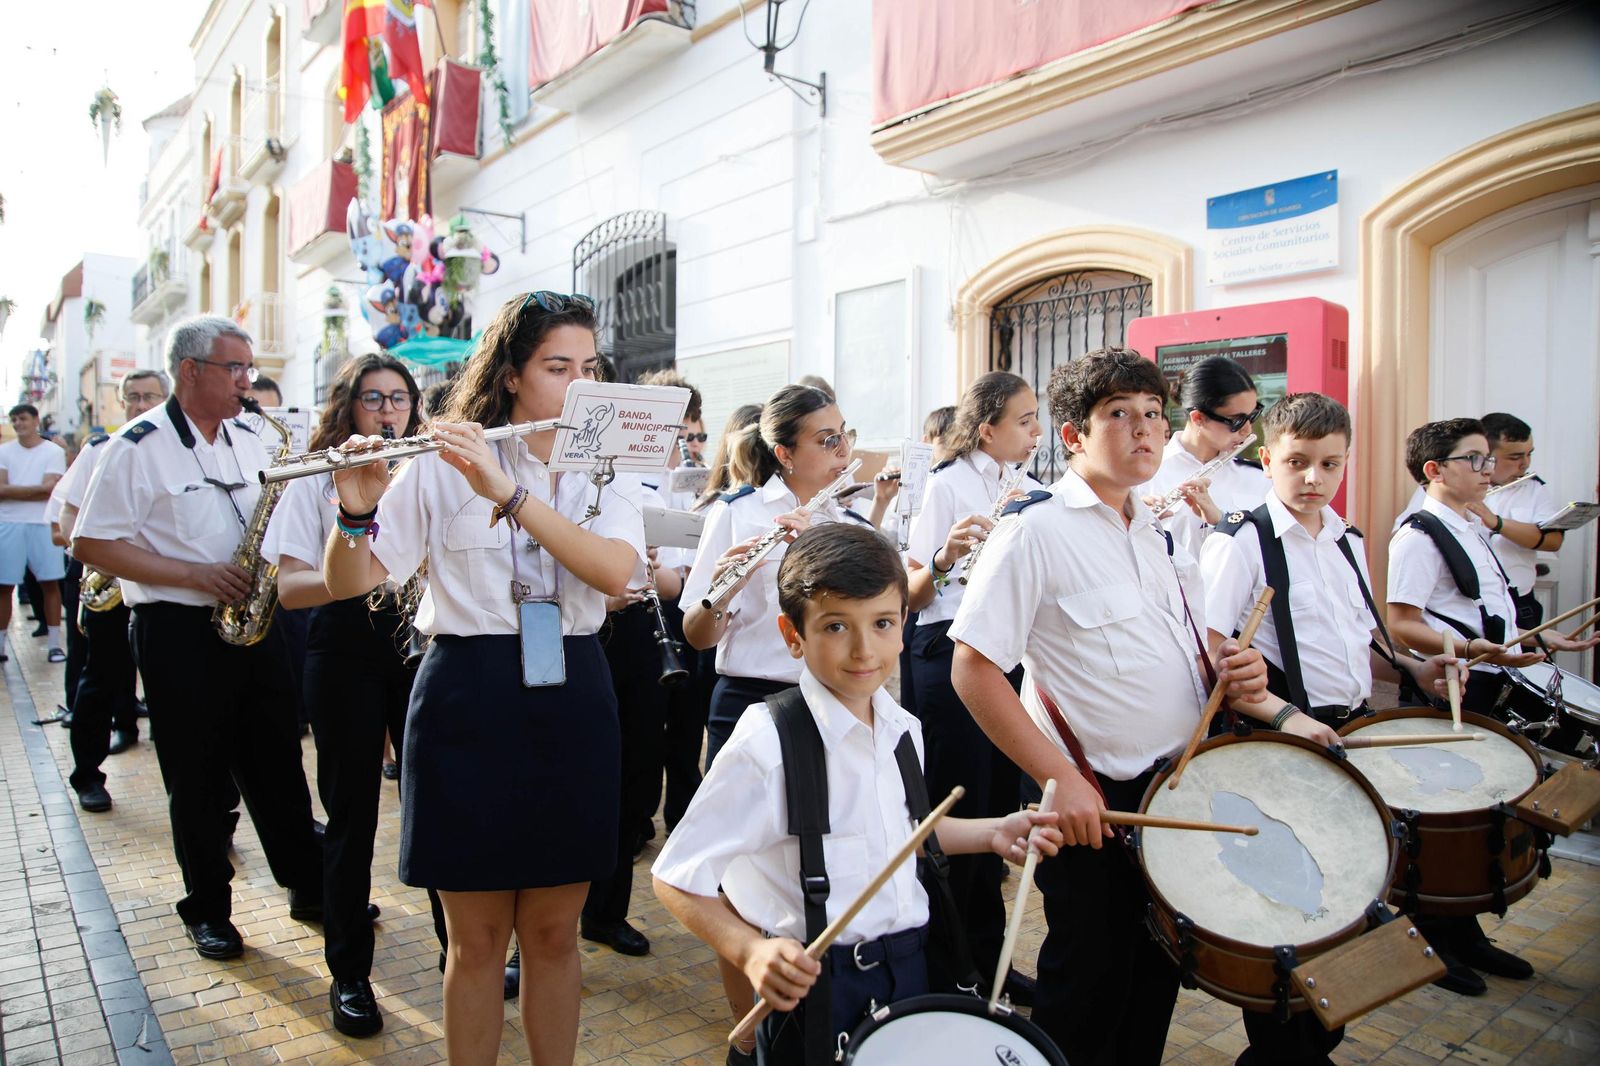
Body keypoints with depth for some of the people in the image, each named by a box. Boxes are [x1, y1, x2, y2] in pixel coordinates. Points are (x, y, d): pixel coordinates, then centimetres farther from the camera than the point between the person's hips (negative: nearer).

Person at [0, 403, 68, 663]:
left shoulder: (54, 451, 2)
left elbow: (50, 490, -9)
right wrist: (36, 489, -9)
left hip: (43, 524, -2)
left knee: (50, 583, 1)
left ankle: (55, 643, 8)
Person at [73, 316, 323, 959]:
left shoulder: (249, 440, 11)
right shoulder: (137, 447, -8)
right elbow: (93, 545, -11)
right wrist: (193, 575, -18)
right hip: (178, 633, -5)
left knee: (278, 766, 11)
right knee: (198, 779, 6)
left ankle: (310, 888, 23)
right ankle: (207, 909, 23)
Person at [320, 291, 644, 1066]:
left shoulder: (607, 471, 5)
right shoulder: (443, 466, -2)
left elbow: (614, 571, -16)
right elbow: (349, 582, -4)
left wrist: (508, 491, -25)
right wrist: (358, 511, -24)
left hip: (571, 702, 2)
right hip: (468, 702, -2)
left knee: (553, 931, 13)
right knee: (477, 938, 10)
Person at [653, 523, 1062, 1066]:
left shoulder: (902, 730, -1)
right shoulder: (767, 745, -22)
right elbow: (677, 878, -17)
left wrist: (991, 833, 5)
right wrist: (752, 950, -30)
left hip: (911, 973, 6)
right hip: (815, 988, -6)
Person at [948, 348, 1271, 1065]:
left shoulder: (1159, 532, 9)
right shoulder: (1037, 528, -15)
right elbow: (973, 670, -19)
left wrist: (1230, 672, -2)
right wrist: (1060, 778, -22)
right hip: (1096, 801, -7)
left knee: (1157, 978, 19)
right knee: (1088, 992, 9)